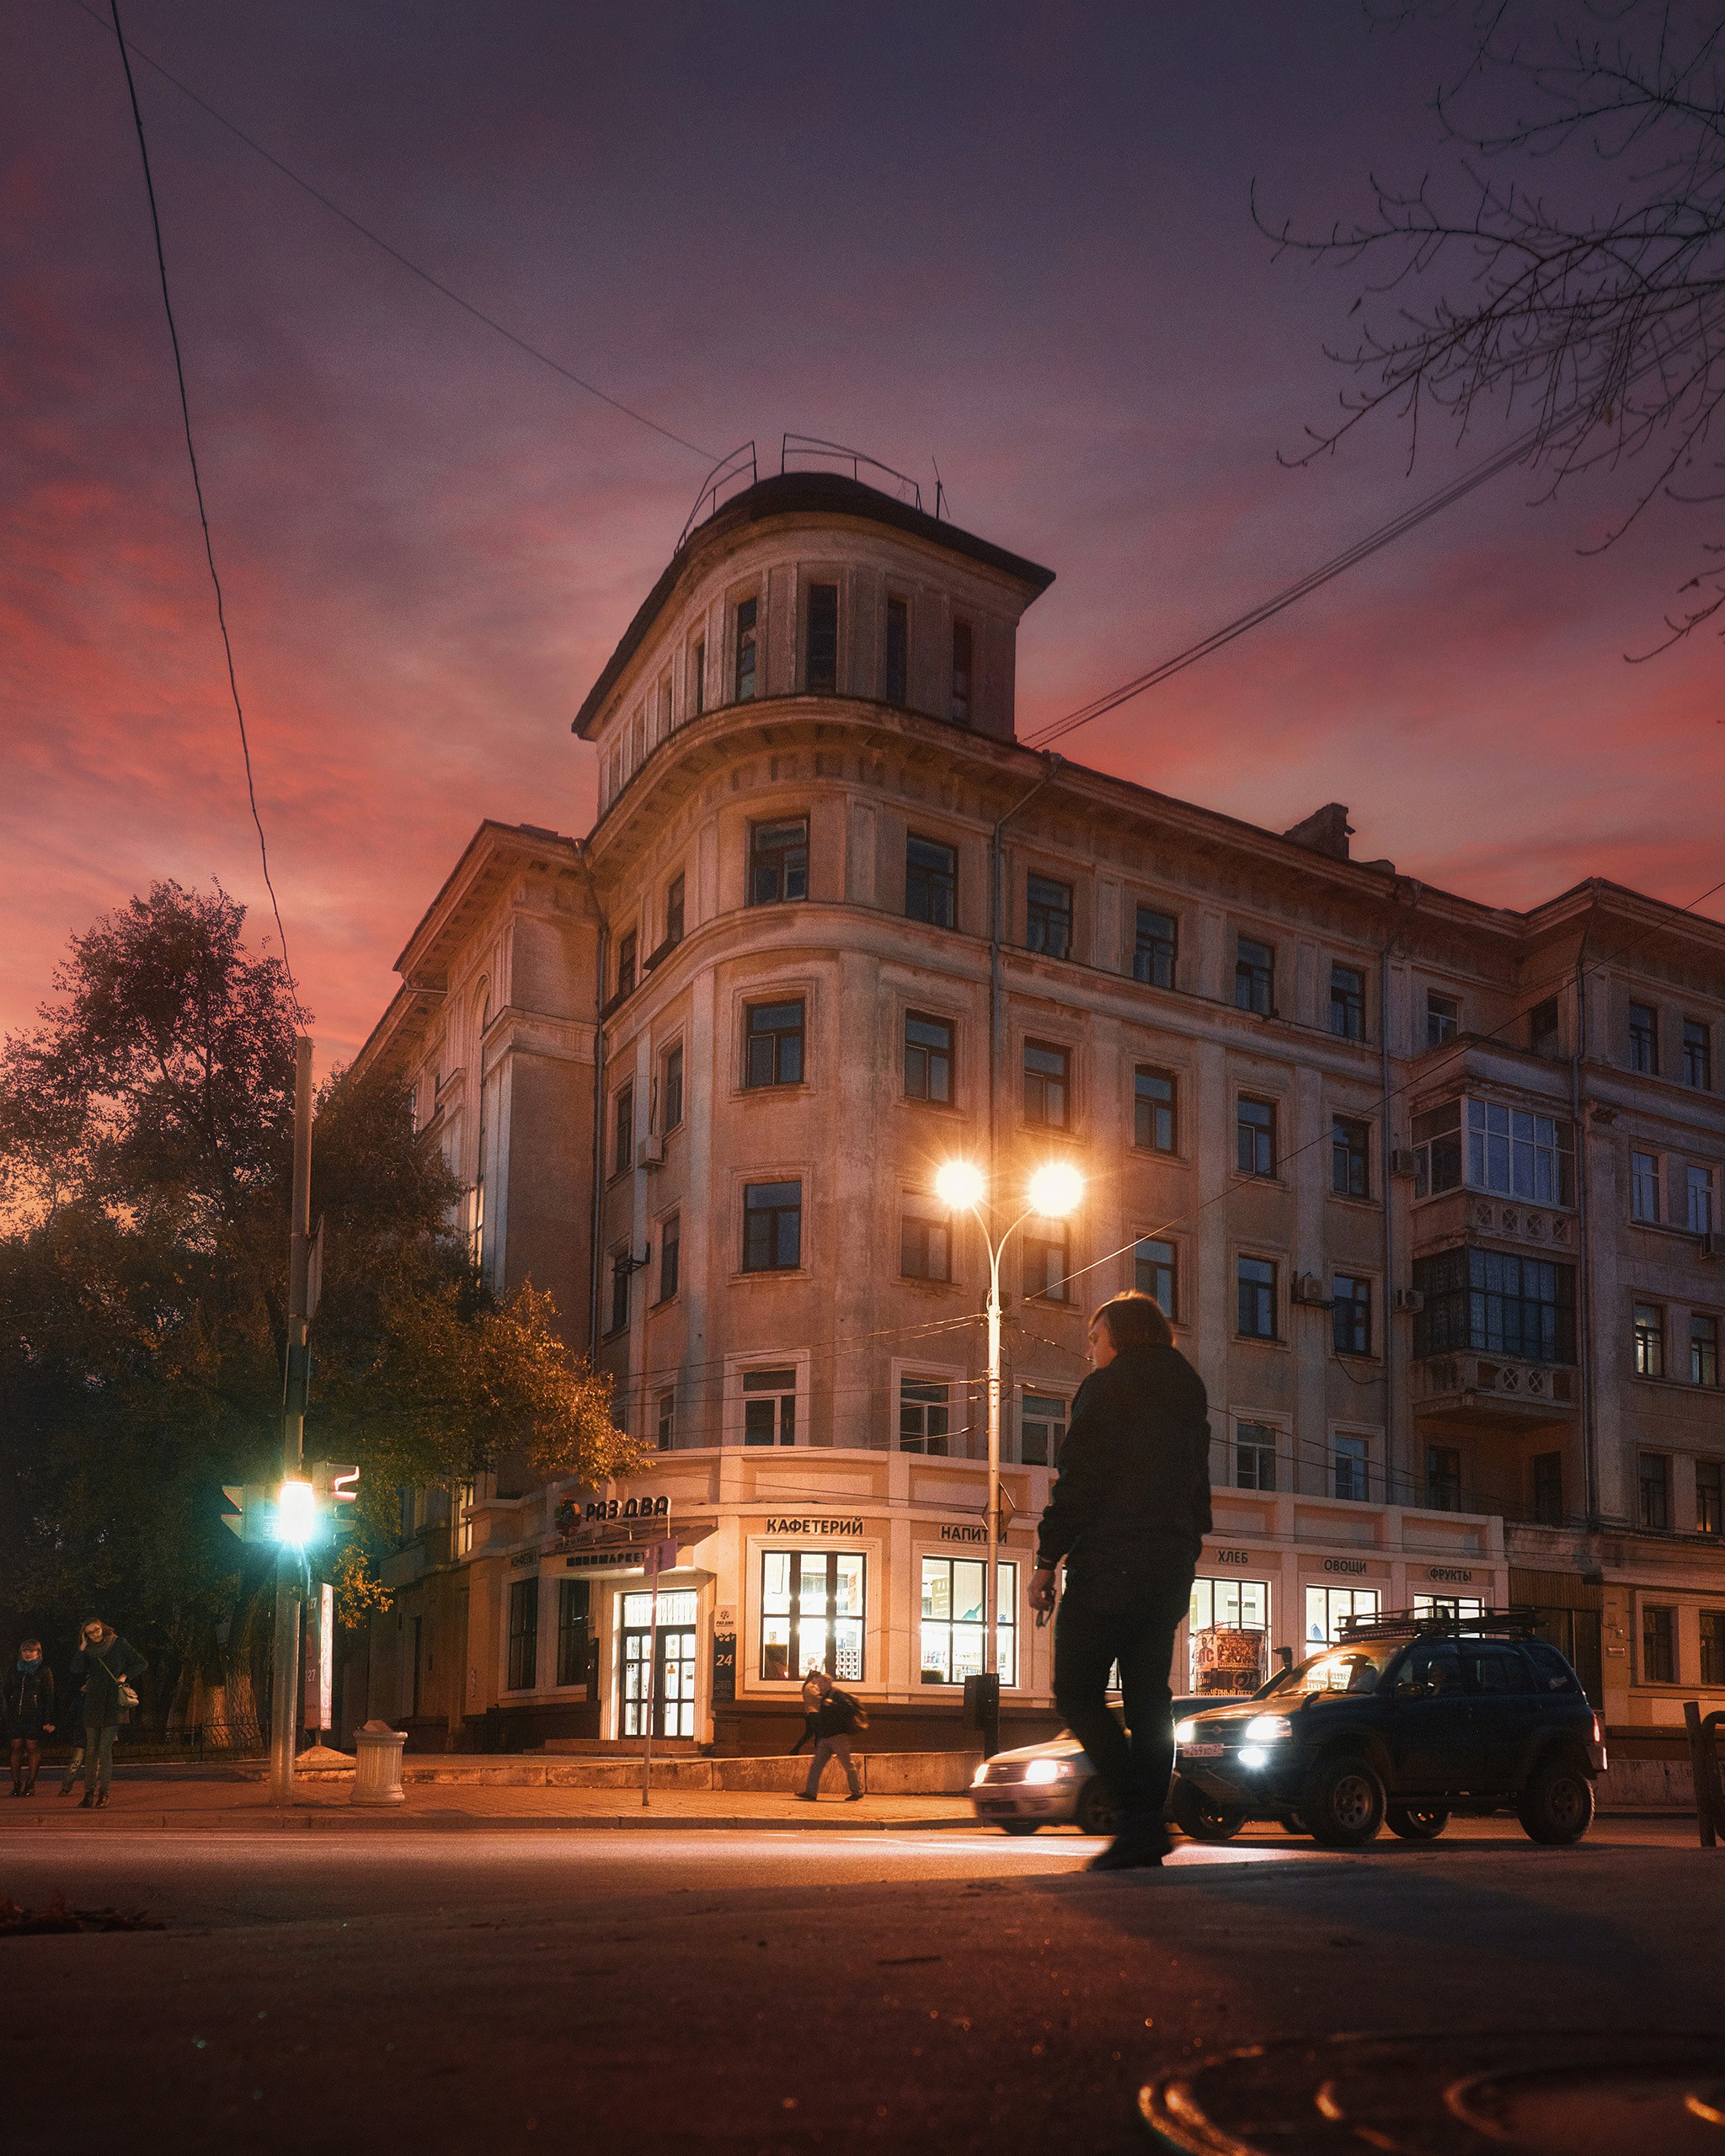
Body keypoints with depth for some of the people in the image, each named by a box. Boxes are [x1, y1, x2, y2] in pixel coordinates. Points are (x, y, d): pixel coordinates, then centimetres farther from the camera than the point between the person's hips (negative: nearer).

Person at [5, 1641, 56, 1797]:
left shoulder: (44, 1671, 2)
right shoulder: (15, 1669, 13)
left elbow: (49, 1696, -1)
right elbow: (7, 1693, 15)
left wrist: (49, 1720, -8)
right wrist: (5, 1714, 5)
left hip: (35, 1715, -3)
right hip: (16, 1714, 3)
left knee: (33, 1747, -3)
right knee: (16, 1747, 0)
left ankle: (30, 1784, 1)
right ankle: (16, 1784, 4)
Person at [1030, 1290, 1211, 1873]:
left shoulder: (1106, 1388, -4)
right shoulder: (1188, 1394, 19)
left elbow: (1078, 1481, -12)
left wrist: (1047, 1561, -9)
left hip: (1110, 1560, -7)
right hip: (1171, 1565, 8)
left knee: (1077, 1693, -4)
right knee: (1148, 1696, 8)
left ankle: (1140, 1816, -16)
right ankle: (1146, 1830, 4)